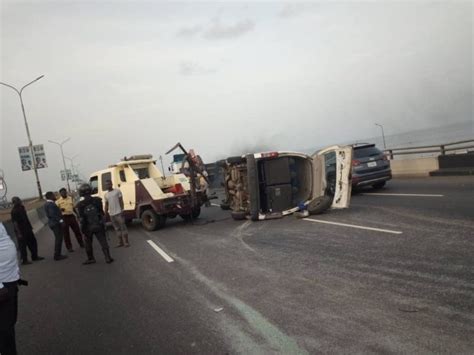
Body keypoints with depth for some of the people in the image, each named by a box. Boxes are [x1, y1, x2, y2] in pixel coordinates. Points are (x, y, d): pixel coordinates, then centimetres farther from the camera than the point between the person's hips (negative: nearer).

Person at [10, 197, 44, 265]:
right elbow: (14, 222, -19)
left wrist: (30, 226, 17)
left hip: (27, 229, 9)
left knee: (33, 242, 15)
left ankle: (35, 256, 27)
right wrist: (19, 233, -21)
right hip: (21, 231, -9)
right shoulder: (14, 211, -17)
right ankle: (24, 260, 11)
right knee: (22, 246, 1)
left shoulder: (21, 208, 7)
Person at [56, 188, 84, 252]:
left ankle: (81, 244, 23)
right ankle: (69, 247, 11)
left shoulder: (70, 198, 11)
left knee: (77, 230, 9)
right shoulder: (58, 201, -3)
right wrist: (60, 209, -26)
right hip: (64, 217, -4)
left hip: (72, 216, 4)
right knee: (66, 233, 2)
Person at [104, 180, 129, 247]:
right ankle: (120, 242, 14)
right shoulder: (106, 195, 14)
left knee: (123, 227, -4)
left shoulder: (117, 191, 0)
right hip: (111, 214, 5)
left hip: (118, 213, -5)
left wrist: (122, 210, -10)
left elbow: (121, 201, -3)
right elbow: (106, 205, 17)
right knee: (117, 229, 9)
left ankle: (126, 242, -1)